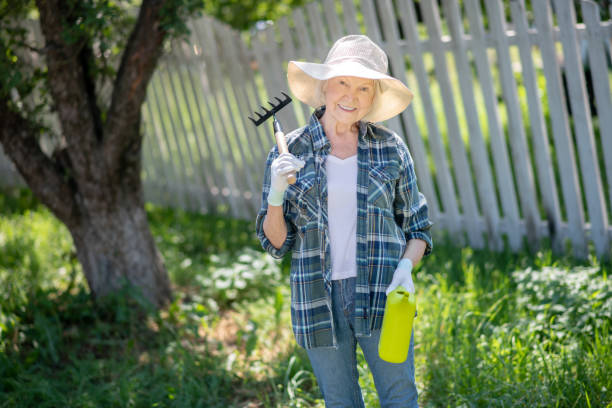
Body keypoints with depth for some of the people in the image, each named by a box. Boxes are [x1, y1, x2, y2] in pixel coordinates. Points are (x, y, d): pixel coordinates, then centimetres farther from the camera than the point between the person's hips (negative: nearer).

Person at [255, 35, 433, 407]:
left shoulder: (391, 150, 1)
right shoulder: (290, 151, 0)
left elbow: (418, 229, 8)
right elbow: (276, 242, 4)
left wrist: (405, 268, -11)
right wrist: (276, 193, -14)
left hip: (382, 296, 0)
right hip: (320, 300, 1)